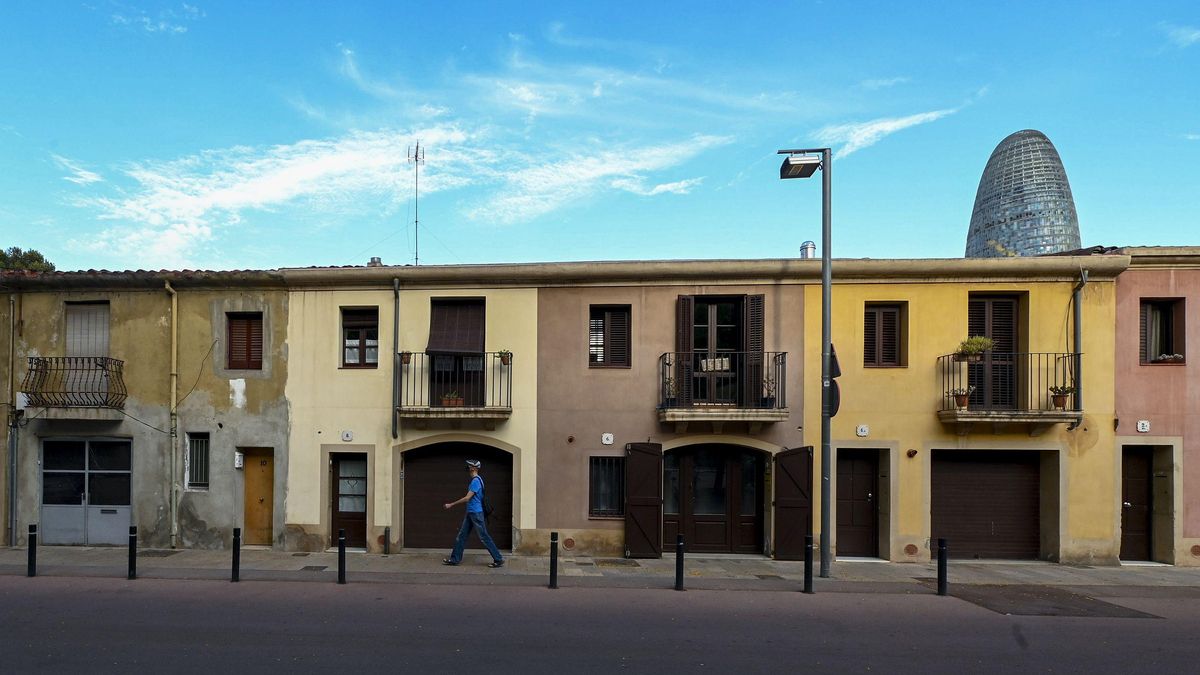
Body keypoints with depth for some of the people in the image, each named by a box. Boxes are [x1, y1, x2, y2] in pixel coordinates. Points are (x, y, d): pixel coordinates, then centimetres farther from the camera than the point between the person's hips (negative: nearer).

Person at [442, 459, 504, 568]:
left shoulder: (476, 481, -18)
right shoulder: (475, 480, 12)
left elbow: (467, 498, -20)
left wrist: (451, 505, -14)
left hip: (476, 513, -10)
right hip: (470, 513, 10)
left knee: (484, 537, -5)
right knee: (461, 535, 12)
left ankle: (499, 560, 0)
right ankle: (455, 559, 19)